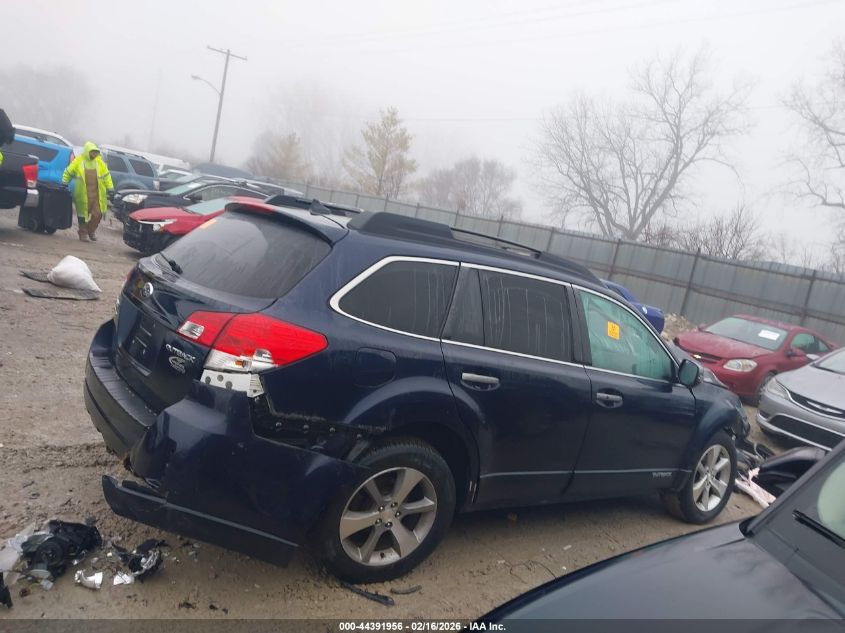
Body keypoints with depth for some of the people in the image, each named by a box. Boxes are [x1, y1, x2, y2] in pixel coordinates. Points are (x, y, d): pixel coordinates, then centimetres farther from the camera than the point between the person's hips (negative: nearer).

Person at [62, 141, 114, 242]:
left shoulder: (99, 161, 8)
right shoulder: (78, 161, 0)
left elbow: (106, 175, 11)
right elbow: (68, 172, 7)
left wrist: (110, 187, 5)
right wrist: (64, 183, 2)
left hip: (97, 194, 2)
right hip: (83, 194, -2)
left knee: (98, 213, 0)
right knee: (83, 214, 5)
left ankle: (91, 230, 23)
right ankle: (83, 233, 18)